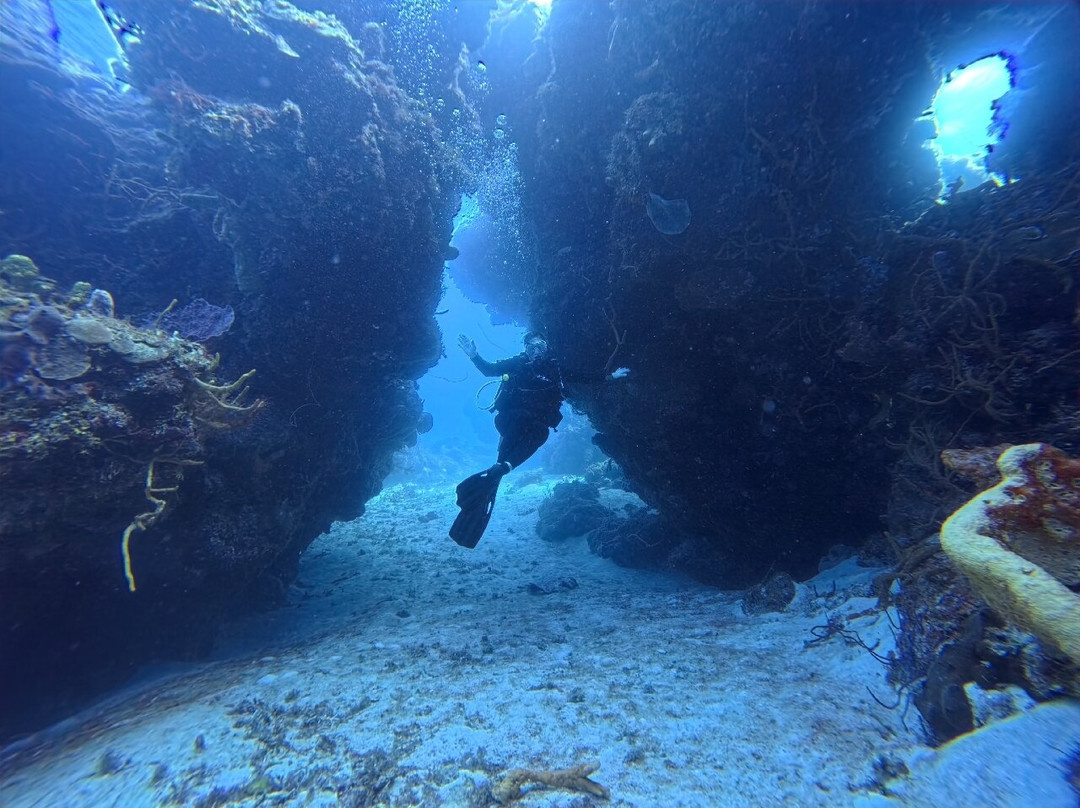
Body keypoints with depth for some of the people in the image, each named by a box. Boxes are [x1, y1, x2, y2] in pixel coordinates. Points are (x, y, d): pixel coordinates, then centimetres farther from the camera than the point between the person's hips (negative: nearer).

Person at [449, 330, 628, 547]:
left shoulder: (555, 367, 10)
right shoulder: (519, 362, 6)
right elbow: (489, 369, 5)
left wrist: (610, 376, 10)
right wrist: (474, 355, -11)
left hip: (537, 422, 2)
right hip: (510, 418, -2)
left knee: (540, 433, -31)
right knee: (520, 418, -36)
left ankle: (495, 471, -42)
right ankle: (497, 471, -42)